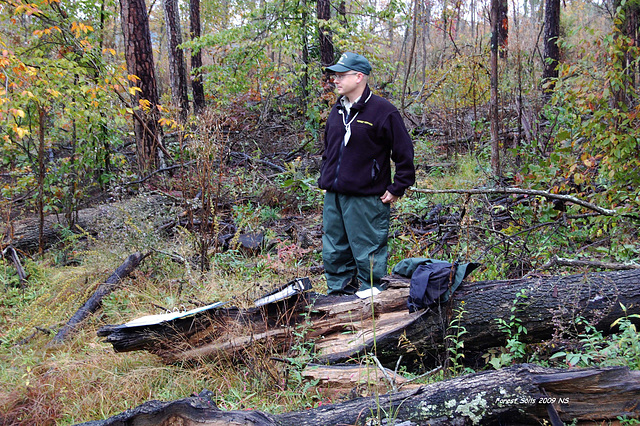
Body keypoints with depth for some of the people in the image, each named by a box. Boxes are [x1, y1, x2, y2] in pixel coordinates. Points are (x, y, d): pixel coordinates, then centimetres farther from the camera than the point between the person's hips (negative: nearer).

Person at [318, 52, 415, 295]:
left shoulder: (382, 111, -9)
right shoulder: (336, 112, 13)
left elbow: (404, 152, -7)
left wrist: (397, 188, -8)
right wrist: (324, 180, 17)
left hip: (366, 199, -7)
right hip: (333, 197, 7)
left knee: (367, 253, 1)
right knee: (334, 253, 13)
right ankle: (337, 294, 26)